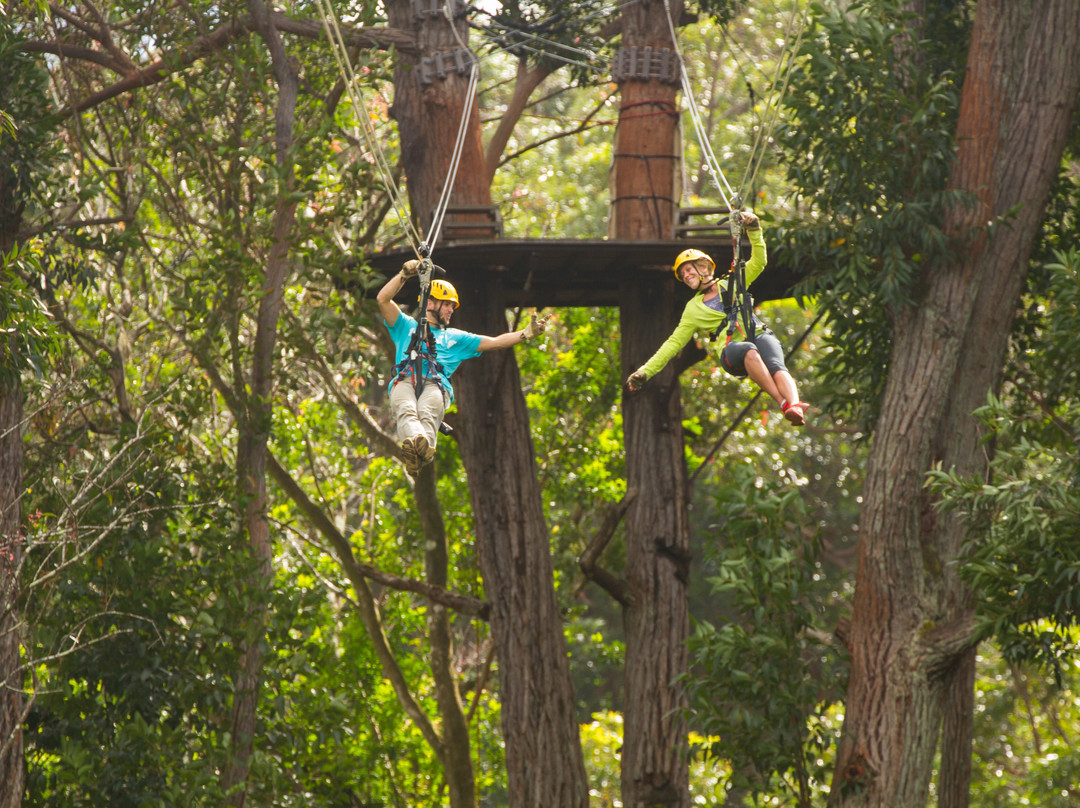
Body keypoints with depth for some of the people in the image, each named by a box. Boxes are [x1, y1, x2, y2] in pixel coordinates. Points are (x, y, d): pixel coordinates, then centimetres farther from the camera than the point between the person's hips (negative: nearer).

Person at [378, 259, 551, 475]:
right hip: (404, 381, -1)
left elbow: (495, 342, 32)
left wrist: (527, 333, 21)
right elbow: (383, 299, 22)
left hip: (435, 385, 1)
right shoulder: (407, 326, 35)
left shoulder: (454, 338, 39)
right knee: (406, 410, -39)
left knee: (428, 414, -38)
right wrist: (405, 274, 17)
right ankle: (415, 441, -70)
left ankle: (423, 448, -69)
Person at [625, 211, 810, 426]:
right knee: (749, 351, -39)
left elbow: (758, 263, 18)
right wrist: (645, 372, 16)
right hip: (731, 350, -1)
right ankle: (784, 403, -54)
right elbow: (674, 343, 24)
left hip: (759, 334, 1)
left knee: (776, 367, -34)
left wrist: (754, 231, 3)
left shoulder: (731, 284, 25)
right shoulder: (693, 309, 26)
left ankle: (795, 405, -60)